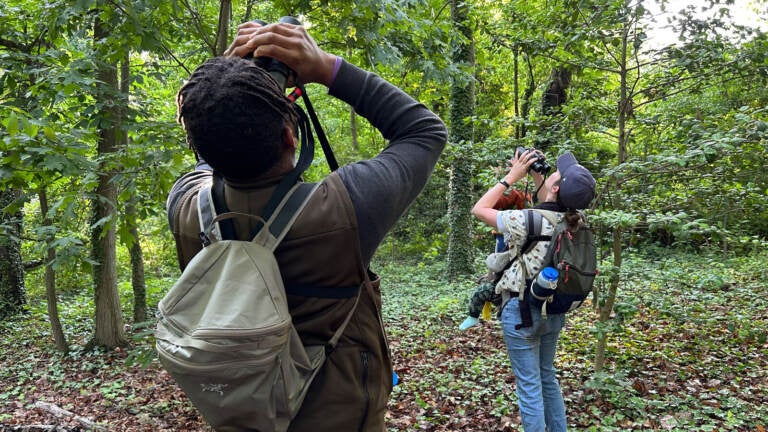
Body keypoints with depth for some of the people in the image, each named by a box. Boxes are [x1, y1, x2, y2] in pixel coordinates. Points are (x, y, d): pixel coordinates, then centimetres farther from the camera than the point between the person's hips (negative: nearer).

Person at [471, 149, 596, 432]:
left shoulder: (527, 219, -22)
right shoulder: (571, 221, -4)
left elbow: (479, 209, -8)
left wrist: (512, 176, -6)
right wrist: (536, 176, 10)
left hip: (522, 309, -7)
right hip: (553, 309, 7)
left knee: (529, 386, 4)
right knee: (547, 377, 24)